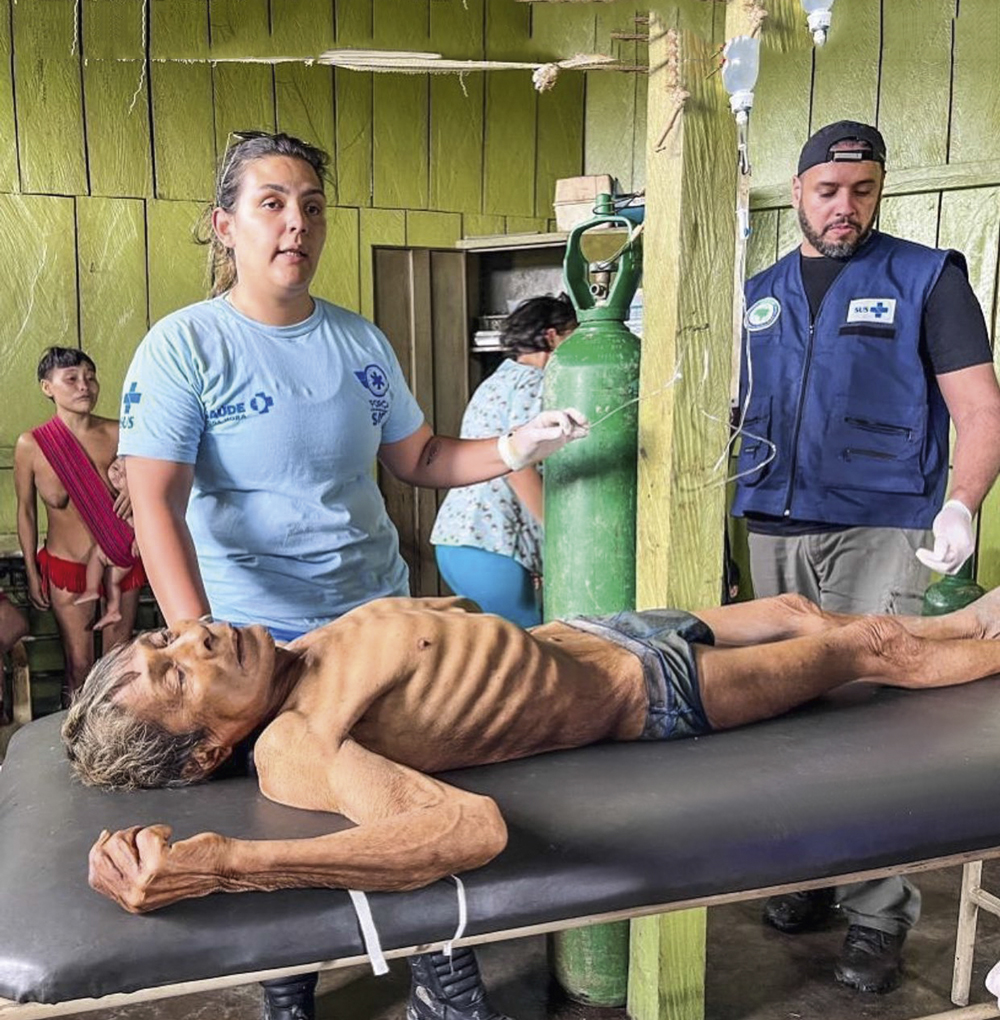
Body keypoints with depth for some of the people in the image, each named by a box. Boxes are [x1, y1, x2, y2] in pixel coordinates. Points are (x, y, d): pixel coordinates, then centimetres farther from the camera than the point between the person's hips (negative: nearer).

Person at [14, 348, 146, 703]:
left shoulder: (118, 434, -10)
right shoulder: (31, 445, -11)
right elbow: (26, 511, 0)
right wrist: (31, 574, 3)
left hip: (122, 562, 1)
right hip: (67, 568, -1)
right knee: (79, 667, 5)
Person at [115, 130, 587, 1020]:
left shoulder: (361, 342, 5)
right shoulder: (184, 346, -10)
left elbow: (420, 458, 11)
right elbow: (156, 505, -19)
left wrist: (513, 450, -7)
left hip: (379, 612, 4)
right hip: (257, 635, -3)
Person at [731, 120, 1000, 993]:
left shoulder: (926, 279, 2)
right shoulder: (760, 294, 14)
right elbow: (730, 405, 20)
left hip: (879, 535, -4)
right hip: (774, 535, 5)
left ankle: (878, 911, 6)